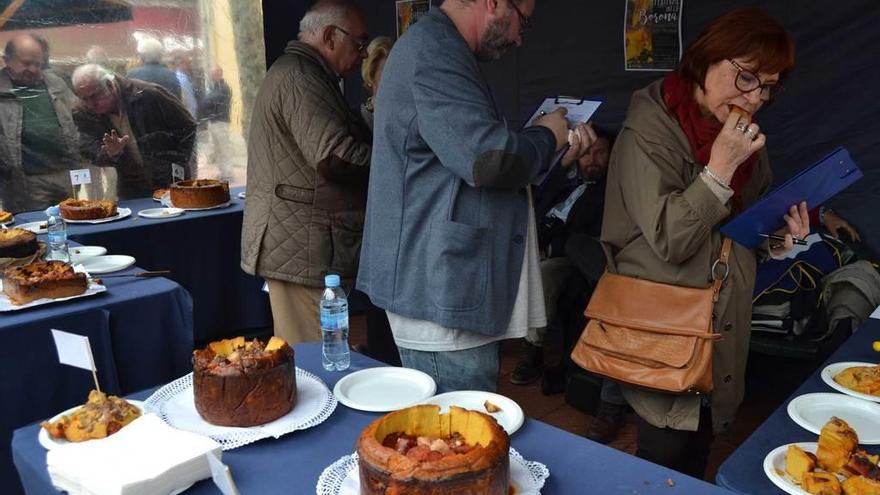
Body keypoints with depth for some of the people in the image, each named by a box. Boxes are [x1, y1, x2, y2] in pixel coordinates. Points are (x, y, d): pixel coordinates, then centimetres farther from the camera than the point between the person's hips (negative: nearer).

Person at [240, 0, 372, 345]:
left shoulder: (293, 71, 22)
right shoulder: (301, 76, -14)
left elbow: (328, 141, 25)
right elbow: (334, 158, -25)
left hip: (294, 246, 11)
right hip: (303, 251, -11)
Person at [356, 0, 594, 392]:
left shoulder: (434, 48, 20)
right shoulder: (433, 53, -16)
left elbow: (468, 150, 26)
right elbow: (488, 158, -26)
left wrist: (552, 149, 14)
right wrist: (546, 137, -5)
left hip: (442, 286, 11)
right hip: (440, 294, -11)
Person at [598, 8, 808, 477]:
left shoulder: (743, 135, 9)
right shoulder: (649, 130, -15)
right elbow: (669, 240, -22)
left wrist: (780, 237, -1)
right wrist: (721, 167, -25)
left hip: (725, 327, 7)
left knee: (695, 461, 17)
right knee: (667, 463, 4)